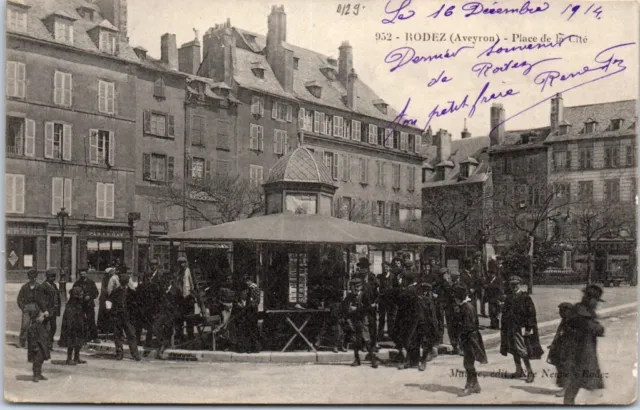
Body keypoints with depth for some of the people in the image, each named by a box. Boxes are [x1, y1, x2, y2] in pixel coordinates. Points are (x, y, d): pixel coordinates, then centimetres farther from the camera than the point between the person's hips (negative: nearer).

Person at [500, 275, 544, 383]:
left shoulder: (525, 297, -11)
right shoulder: (508, 297, 8)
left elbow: (531, 313, -13)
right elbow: (505, 313, 15)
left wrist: (529, 328, -17)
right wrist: (503, 328, 13)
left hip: (521, 328, -7)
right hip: (510, 328, 7)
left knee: (522, 352, -8)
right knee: (514, 351, 14)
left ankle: (530, 372, 3)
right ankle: (519, 371, 26)